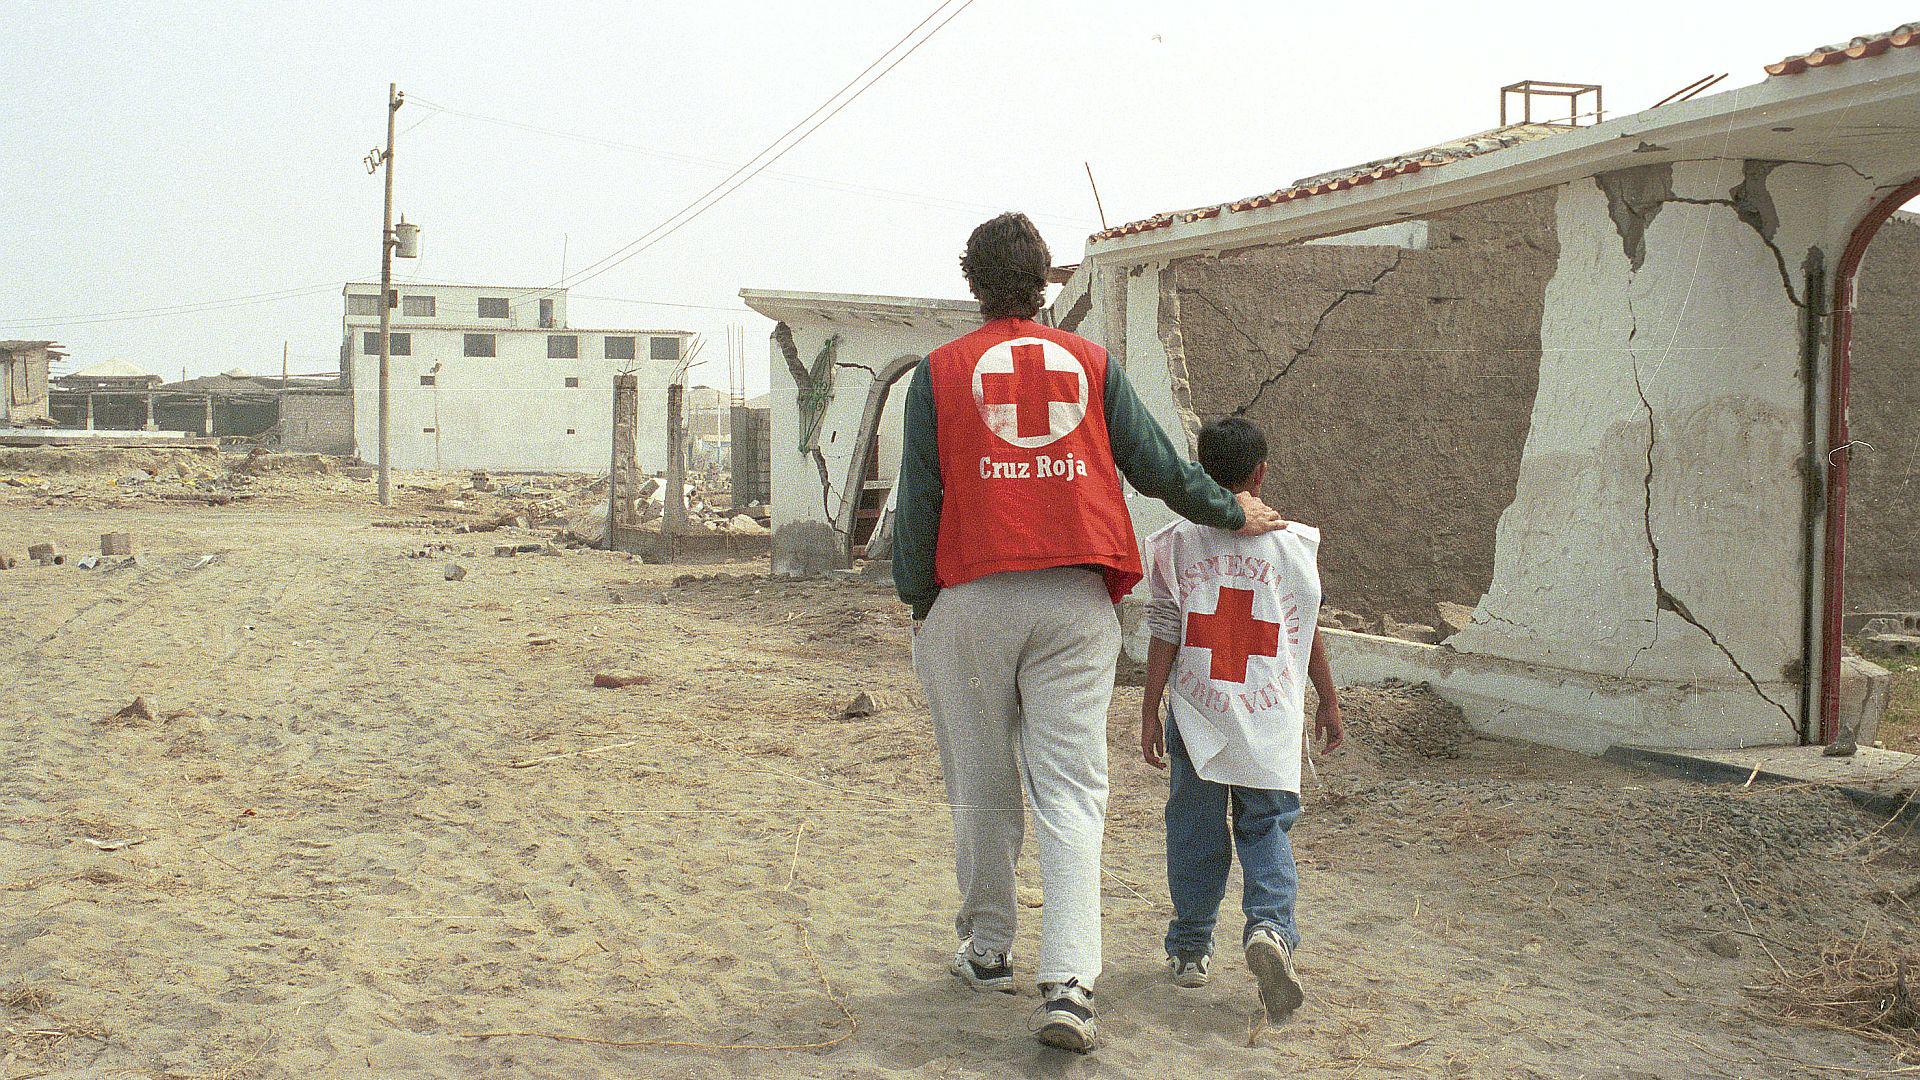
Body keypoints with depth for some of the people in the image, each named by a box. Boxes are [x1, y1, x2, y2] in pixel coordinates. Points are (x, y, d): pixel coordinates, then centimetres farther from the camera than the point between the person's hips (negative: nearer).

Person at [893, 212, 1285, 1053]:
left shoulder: (940, 371, 5)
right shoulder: (1090, 363, 9)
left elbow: (919, 500, 1)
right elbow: (1156, 464, 10)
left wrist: (917, 603, 9)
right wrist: (1234, 513, 25)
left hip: (972, 597, -1)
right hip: (1075, 603, 1)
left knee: (983, 789, 13)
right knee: (1071, 794, -2)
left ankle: (987, 950, 25)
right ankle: (1069, 982, -13)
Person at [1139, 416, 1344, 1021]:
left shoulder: (1177, 542, -2)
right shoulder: (1294, 542, 0)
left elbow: (1164, 636, -3)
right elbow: (1310, 634, 6)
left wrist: (1150, 711, 4)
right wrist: (1329, 701, 17)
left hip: (1197, 714, 0)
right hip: (1271, 718, 0)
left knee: (1195, 830, 11)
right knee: (1266, 828, 7)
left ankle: (1190, 948, 19)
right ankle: (1271, 926, -16)